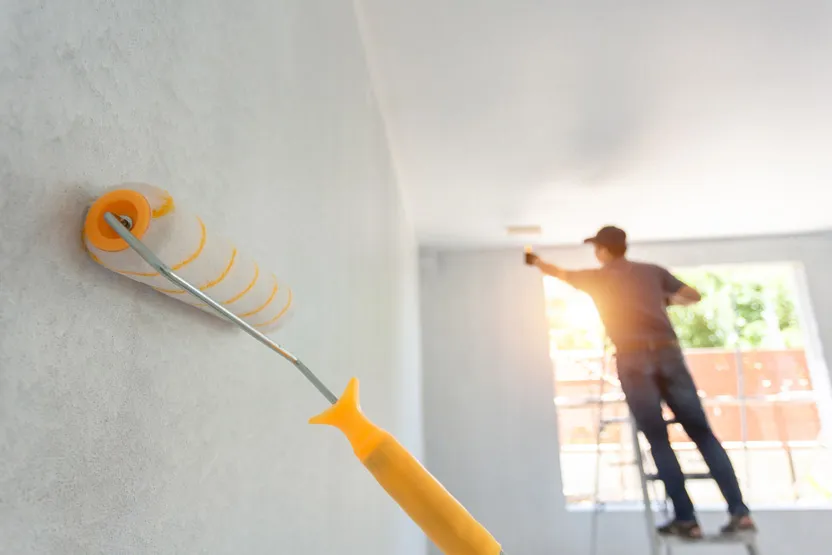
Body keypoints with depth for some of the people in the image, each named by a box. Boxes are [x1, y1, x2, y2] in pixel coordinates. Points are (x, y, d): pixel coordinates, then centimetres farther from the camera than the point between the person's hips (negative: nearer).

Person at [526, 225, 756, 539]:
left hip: (633, 360, -2)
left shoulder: (596, 277, 14)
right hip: (668, 352, 3)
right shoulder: (652, 271, 18)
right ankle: (739, 511, 0)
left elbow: (557, 272, 30)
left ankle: (686, 519, 1)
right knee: (702, 433, 5)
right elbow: (694, 296, 21)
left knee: (658, 440, 1)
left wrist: (535, 261, 50)